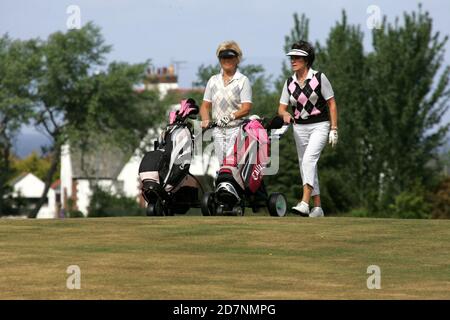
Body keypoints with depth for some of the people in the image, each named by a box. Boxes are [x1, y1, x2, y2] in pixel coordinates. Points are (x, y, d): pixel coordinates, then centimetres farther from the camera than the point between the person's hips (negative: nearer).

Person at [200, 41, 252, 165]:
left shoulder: (243, 80, 1)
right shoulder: (213, 80, 15)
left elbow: (246, 108, -8)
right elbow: (205, 105, 16)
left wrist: (231, 116, -24)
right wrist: (206, 120, -5)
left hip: (236, 129, -5)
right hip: (218, 129, 5)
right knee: (221, 164, 1)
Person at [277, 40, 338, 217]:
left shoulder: (319, 78, -6)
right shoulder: (289, 83, 6)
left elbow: (332, 104, -3)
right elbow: (281, 108, 8)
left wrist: (333, 129, -7)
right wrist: (285, 114, -17)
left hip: (319, 126, -6)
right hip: (299, 128, 6)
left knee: (309, 159, -24)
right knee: (306, 165, 7)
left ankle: (304, 203, -34)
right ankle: (317, 208, 15)